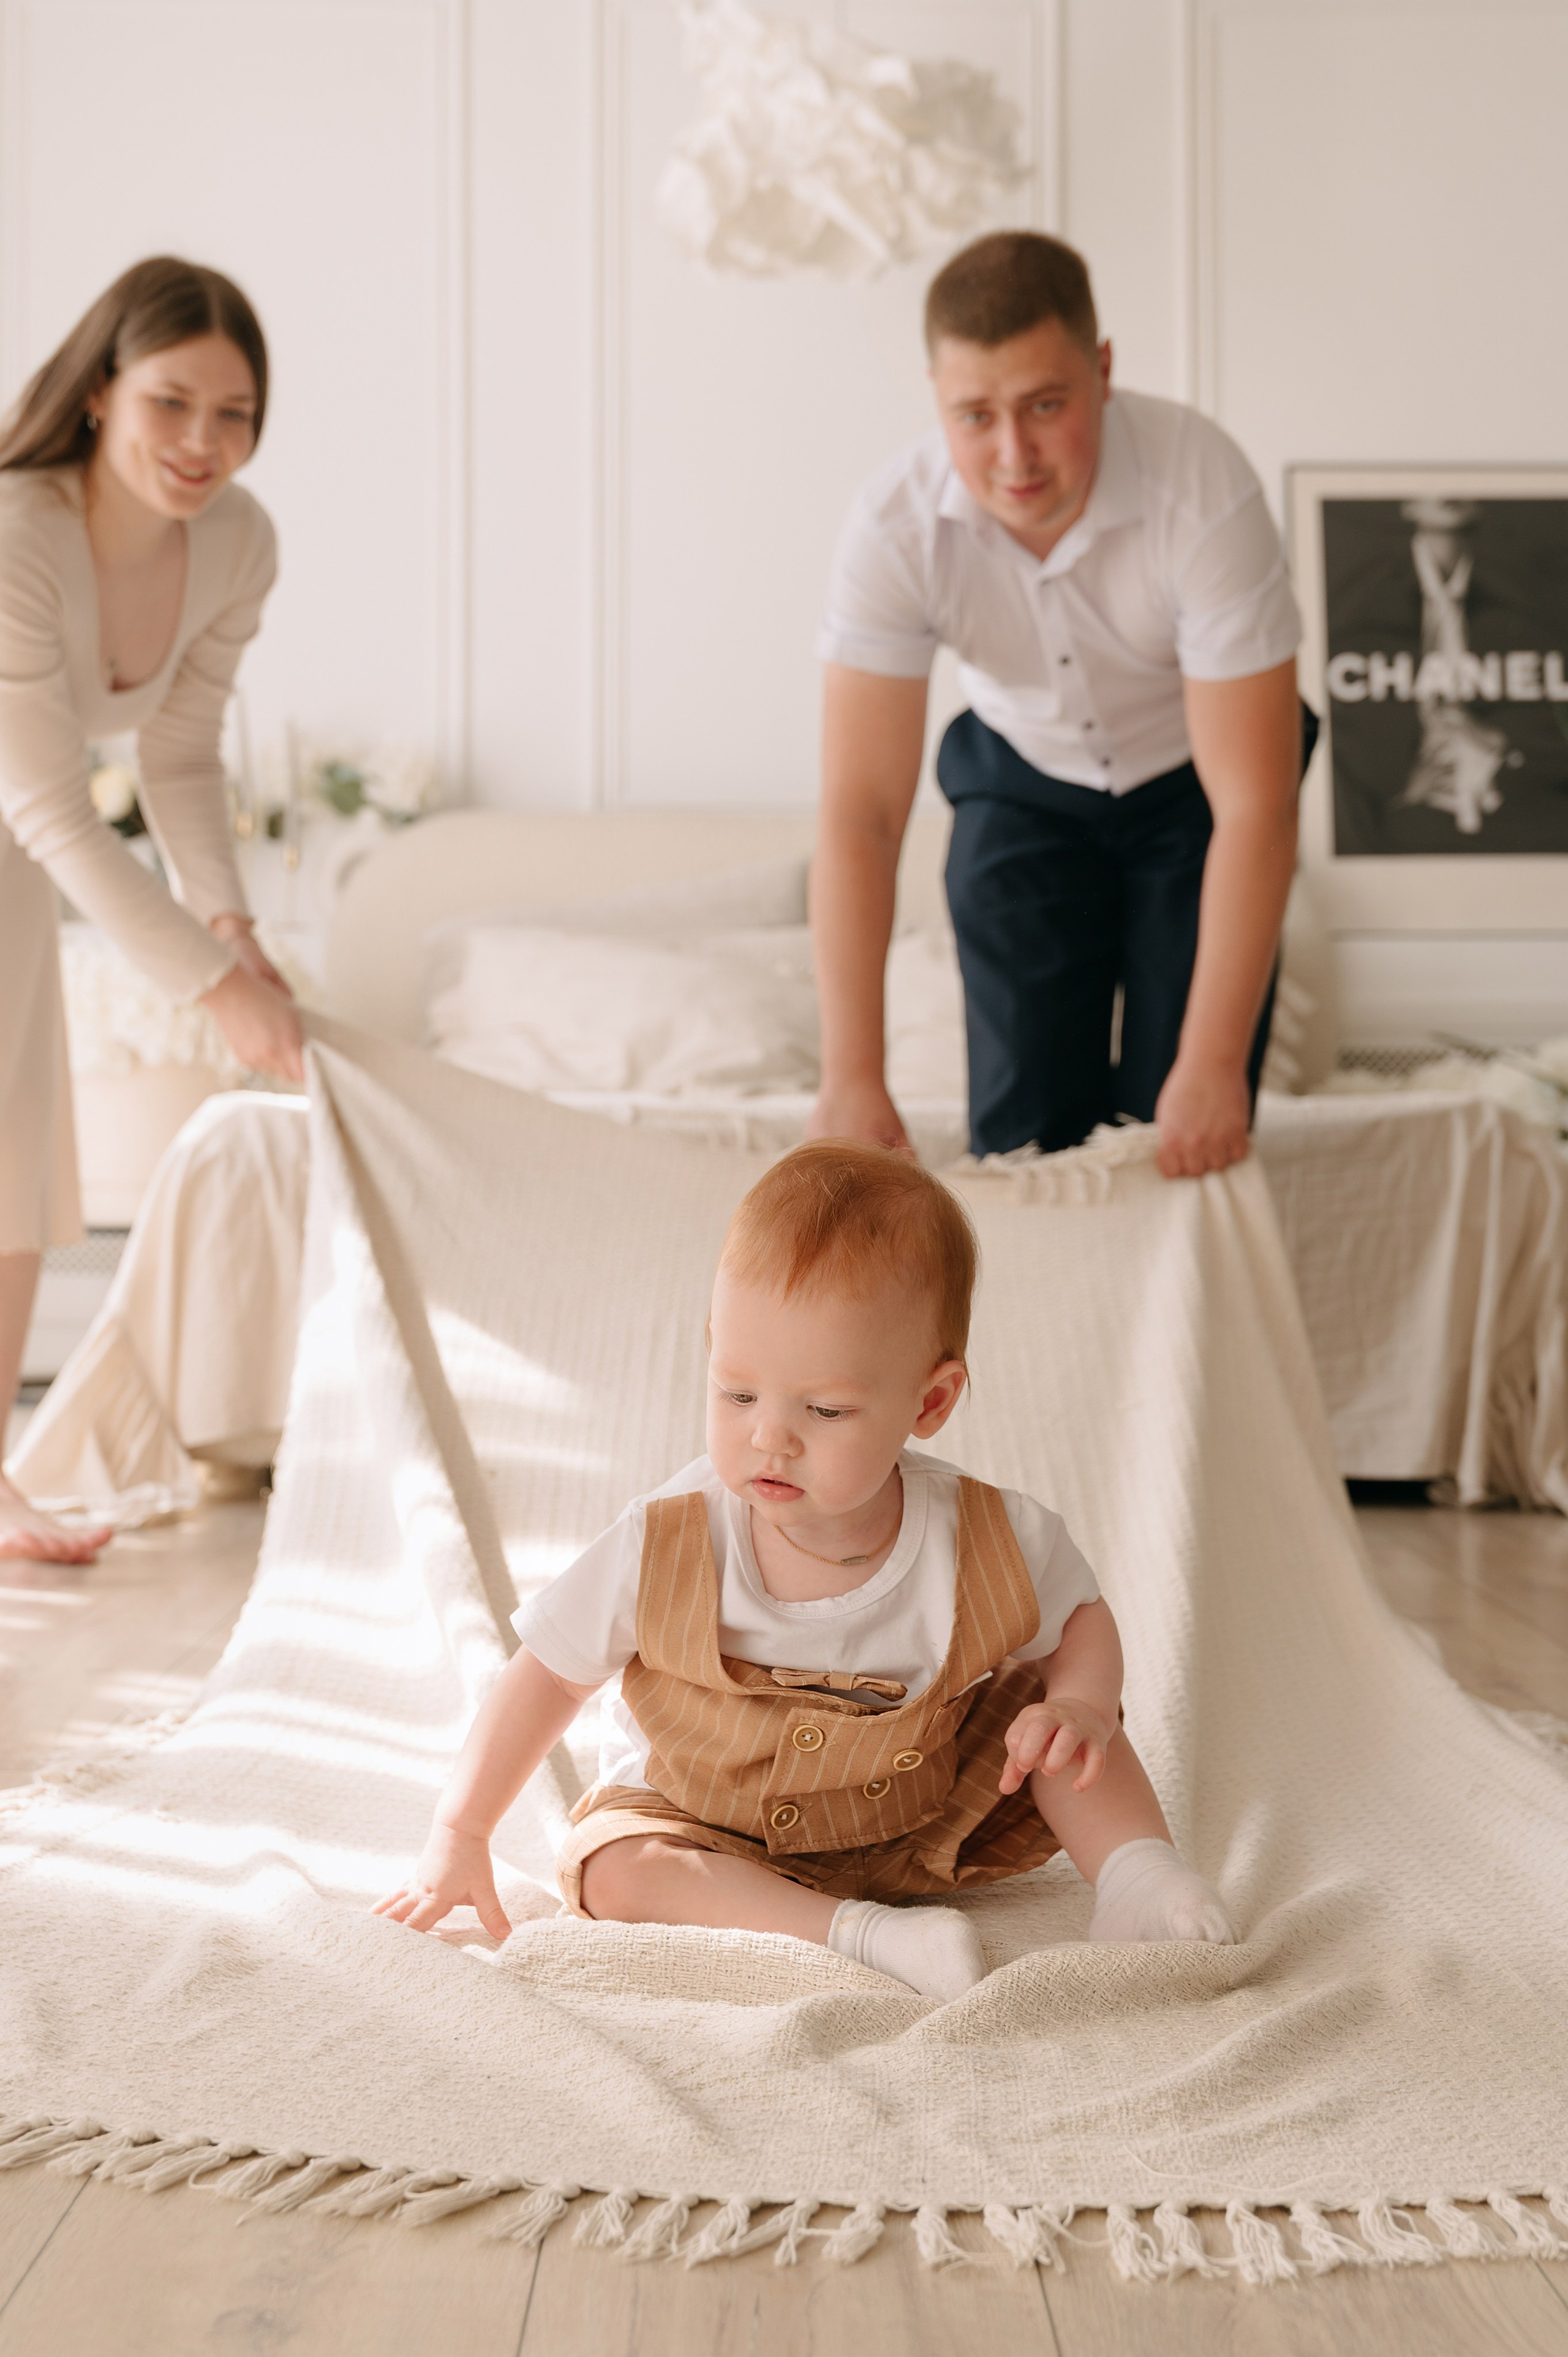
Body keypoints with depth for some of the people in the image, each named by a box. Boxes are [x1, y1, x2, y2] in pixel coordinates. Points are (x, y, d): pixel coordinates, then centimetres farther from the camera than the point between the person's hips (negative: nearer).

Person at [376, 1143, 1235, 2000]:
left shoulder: (990, 1544, -25)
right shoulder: (667, 1548, -27)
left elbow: (1082, 1616, -3)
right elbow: (550, 1671, -13)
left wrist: (1081, 1706, -26)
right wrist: (459, 1836, -11)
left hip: (925, 1817, 1)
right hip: (711, 1825, 0)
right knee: (611, 1863, -29)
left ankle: (1138, 1876, -4)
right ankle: (865, 1934, -35)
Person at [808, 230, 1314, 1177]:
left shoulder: (1205, 490, -34)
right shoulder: (896, 528, -28)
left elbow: (1254, 807, -32)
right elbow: (860, 814, -27)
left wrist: (1213, 1064, -34)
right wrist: (852, 1078, -32)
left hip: (1196, 783, -1)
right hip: (1023, 780, 2)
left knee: (1189, 1146, -8)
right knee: (1022, 1129, -2)